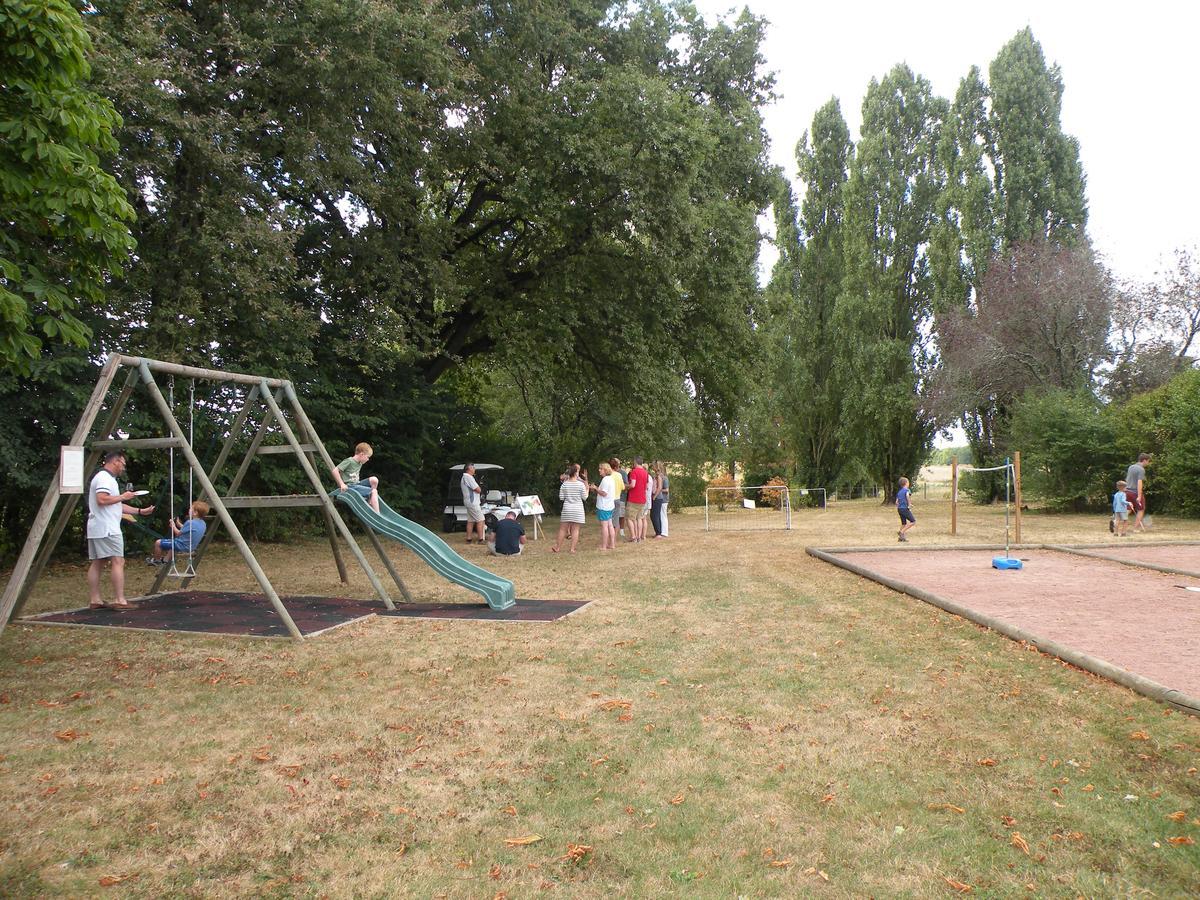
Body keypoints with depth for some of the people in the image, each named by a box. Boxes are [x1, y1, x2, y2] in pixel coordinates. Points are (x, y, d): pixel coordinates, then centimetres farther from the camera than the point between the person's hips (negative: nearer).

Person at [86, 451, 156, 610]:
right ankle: (119, 600, -12)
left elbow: (117, 505, 25)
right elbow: (102, 500, -25)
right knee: (118, 562, -11)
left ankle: (94, 600, 10)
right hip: (107, 529, -11)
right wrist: (122, 496, -13)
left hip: (97, 529, 11)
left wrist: (140, 511, 22)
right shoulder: (104, 478, -10)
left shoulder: (106, 478, 22)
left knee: (96, 563, 8)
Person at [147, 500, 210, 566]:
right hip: (191, 547, 9)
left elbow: (178, 533, -15)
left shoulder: (190, 523, -26)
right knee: (173, 543, 39)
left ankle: (156, 560, 22)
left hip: (182, 546, -9)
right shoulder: (202, 523, 0)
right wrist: (179, 524, 12)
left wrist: (173, 526, 0)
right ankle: (165, 560, 41)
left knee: (158, 543, 3)